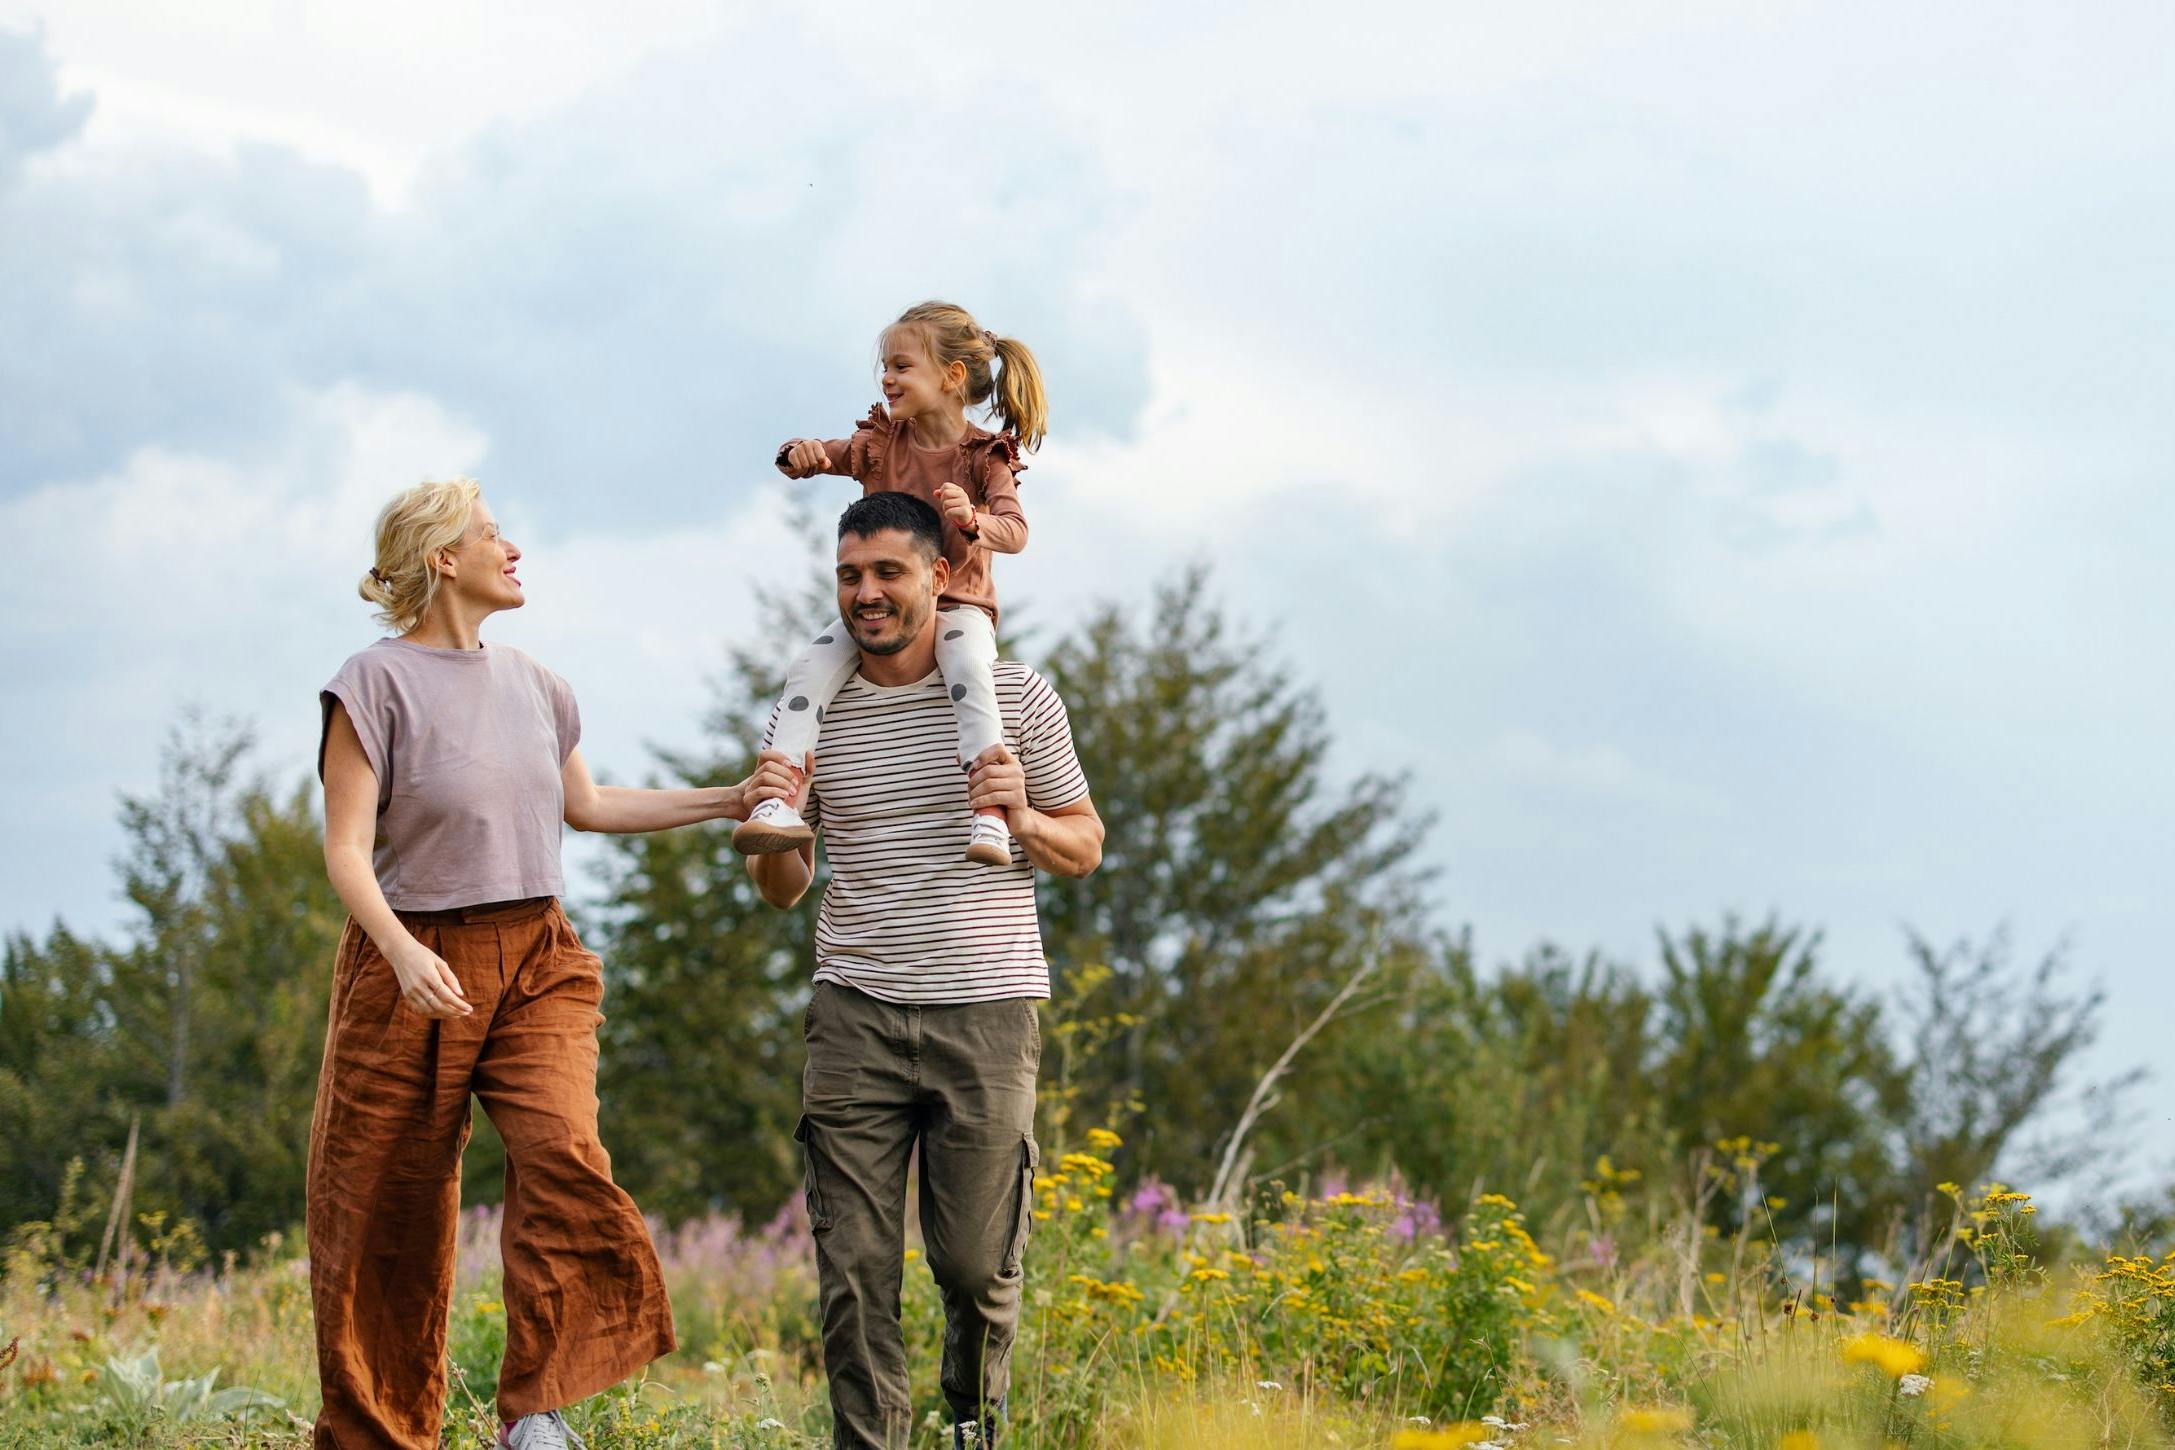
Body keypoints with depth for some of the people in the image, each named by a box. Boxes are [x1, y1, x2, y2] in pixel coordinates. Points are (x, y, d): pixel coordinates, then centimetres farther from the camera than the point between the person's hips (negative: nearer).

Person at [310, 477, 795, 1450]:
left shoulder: (527, 682, 13)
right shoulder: (377, 683, -6)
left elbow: (586, 807, 26)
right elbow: (347, 849, -11)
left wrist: (730, 801, 22)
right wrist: (403, 951, -28)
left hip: (535, 963, 4)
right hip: (417, 966, -4)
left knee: (562, 1152, -21)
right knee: (385, 1213, 0)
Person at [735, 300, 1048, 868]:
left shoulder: (985, 457, -4)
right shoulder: (881, 442, 7)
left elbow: (1015, 532, -15)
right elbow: (818, 457, 5)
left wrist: (972, 520, -38)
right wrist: (800, 454, -21)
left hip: (956, 604, -4)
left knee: (968, 669, -37)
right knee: (812, 666, -23)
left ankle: (989, 816, -41)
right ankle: (777, 801, -31)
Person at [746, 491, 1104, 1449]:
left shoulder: (1017, 698, 4)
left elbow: (1084, 850, 10)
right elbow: (783, 891, 14)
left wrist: (1019, 816, -11)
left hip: (986, 1011, -1)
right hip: (856, 1016, 1)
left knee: (977, 1262, 2)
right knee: (854, 1265, -5)